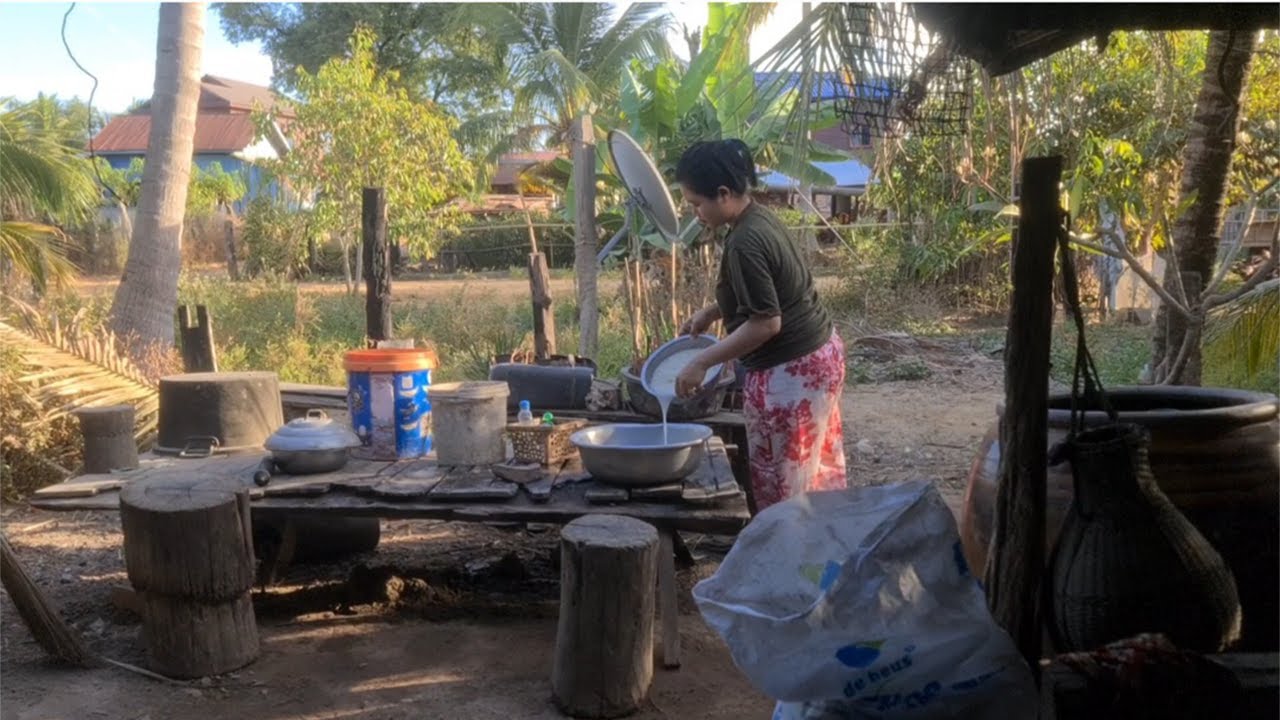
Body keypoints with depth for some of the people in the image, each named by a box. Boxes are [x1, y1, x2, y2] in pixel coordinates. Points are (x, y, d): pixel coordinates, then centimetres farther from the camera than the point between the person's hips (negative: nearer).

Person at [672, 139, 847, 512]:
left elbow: (765, 324, -23)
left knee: (782, 487, 3)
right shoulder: (760, 217, 6)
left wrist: (702, 362, -17)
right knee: (820, 474, 19)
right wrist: (710, 312, 15)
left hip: (790, 371, -10)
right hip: (819, 354, 10)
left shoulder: (745, 243, -24)